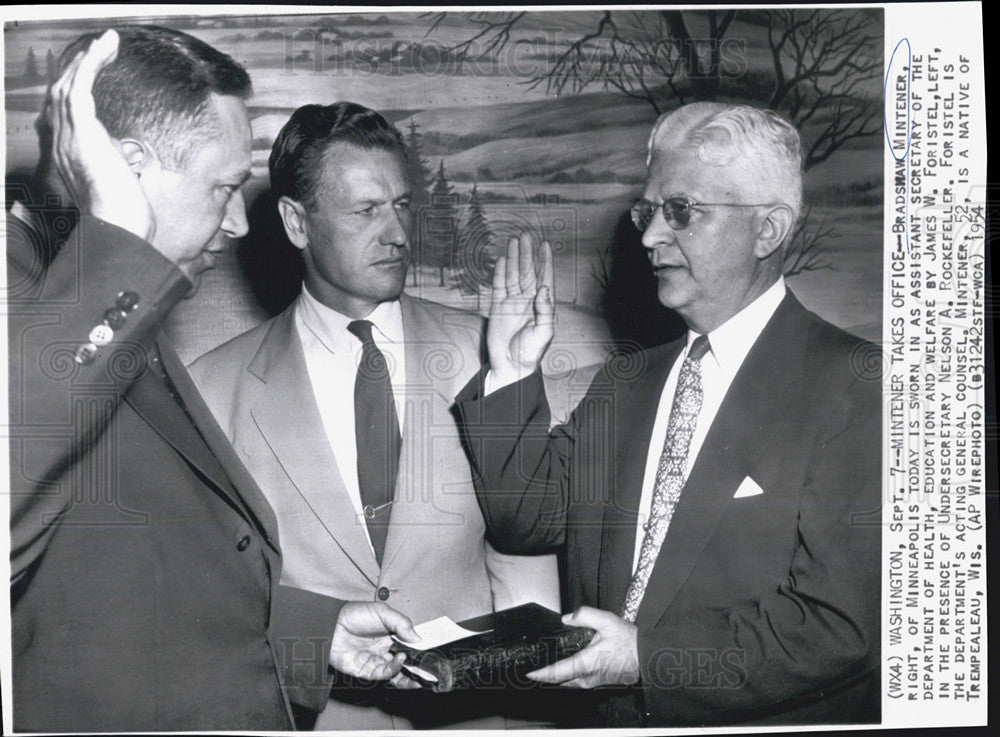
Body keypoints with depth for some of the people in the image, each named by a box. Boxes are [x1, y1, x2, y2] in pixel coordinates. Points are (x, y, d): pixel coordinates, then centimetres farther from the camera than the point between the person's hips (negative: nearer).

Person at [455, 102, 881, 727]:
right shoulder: (625, 384, 11)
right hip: (613, 718, 4)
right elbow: (528, 522, 10)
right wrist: (512, 377, 0)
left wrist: (649, 655, -16)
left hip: (767, 722, -4)